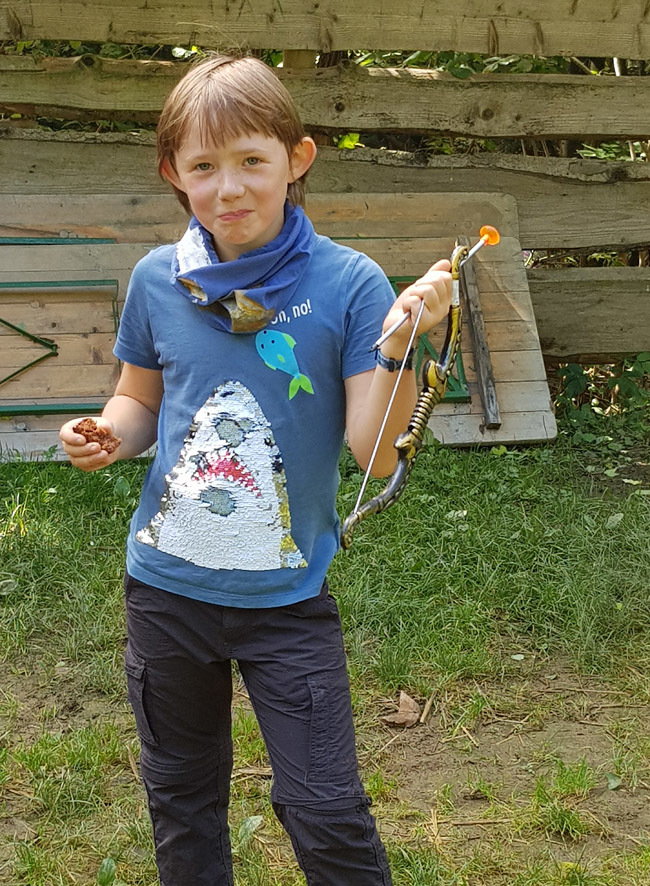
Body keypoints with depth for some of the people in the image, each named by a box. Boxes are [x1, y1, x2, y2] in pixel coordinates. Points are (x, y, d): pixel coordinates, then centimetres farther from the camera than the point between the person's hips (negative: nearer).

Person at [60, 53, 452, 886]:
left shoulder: (346, 283, -13)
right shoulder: (157, 280, -4)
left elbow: (375, 452, -15)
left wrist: (398, 346, -30)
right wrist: (105, 436, -10)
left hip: (286, 594, -3)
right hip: (165, 586, 3)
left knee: (326, 813, 2)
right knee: (180, 796, 21)